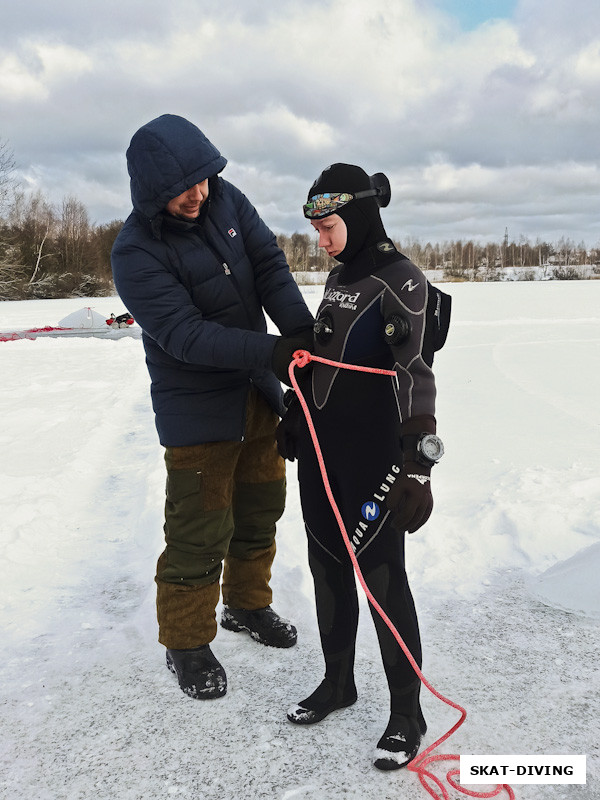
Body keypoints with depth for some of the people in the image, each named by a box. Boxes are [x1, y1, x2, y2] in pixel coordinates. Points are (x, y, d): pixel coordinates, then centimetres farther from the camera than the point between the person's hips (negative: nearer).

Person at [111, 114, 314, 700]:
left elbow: (269, 266, -5)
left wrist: (301, 331, -21)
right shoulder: (135, 252, -20)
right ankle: (187, 642, 22)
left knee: (260, 505, 18)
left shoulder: (225, 200, -2)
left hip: (257, 391, 7)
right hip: (197, 409, -6)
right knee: (201, 530, -1)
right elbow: (185, 333, -28)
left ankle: (247, 604, 41)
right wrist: (270, 351, -36)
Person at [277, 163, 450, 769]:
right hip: (320, 448, 8)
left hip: (373, 457, -8)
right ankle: (337, 682, 36)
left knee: (382, 577, 1)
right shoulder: (337, 277, 12)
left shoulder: (401, 281, -13)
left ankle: (407, 713, 20)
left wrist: (418, 466, -25)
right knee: (327, 566, 16)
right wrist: (293, 418, 24)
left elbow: (416, 375, -20)